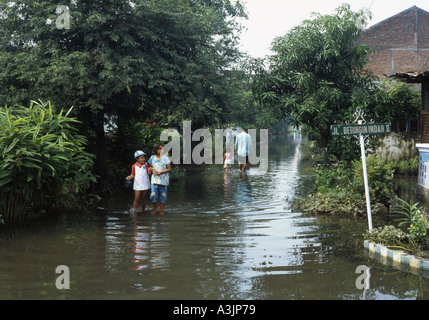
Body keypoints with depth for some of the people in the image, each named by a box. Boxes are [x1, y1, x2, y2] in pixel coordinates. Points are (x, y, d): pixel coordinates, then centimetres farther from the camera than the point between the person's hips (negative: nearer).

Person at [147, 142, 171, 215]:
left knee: (163, 195, 2)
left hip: (163, 180, -1)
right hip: (155, 179, 1)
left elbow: (169, 169, -3)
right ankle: (155, 208, 16)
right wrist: (153, 170, -6)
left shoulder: (165, 158, -3)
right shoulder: (152, 158, 5)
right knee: (153, 195, -5)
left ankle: (161, 209, 17)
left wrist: (161, 172, -15)